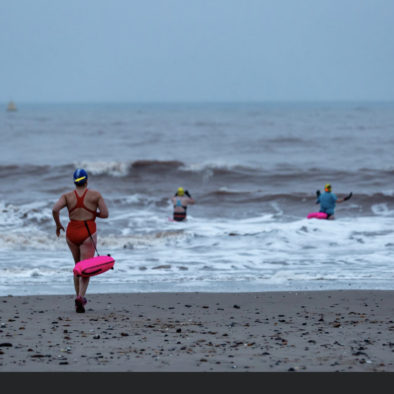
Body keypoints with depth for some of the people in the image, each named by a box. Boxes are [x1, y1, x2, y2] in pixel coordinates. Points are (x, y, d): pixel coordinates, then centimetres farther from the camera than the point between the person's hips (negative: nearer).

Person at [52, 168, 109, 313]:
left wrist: (58, 225, 3)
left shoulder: (67, 196, 2)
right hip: (88, 233, -3)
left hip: (72, 233, 3)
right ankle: (80, 297, -29)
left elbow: (55, 209, -14)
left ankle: (80, 297, 22)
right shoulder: (95, 195, -1)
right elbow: (105, 214, -6)